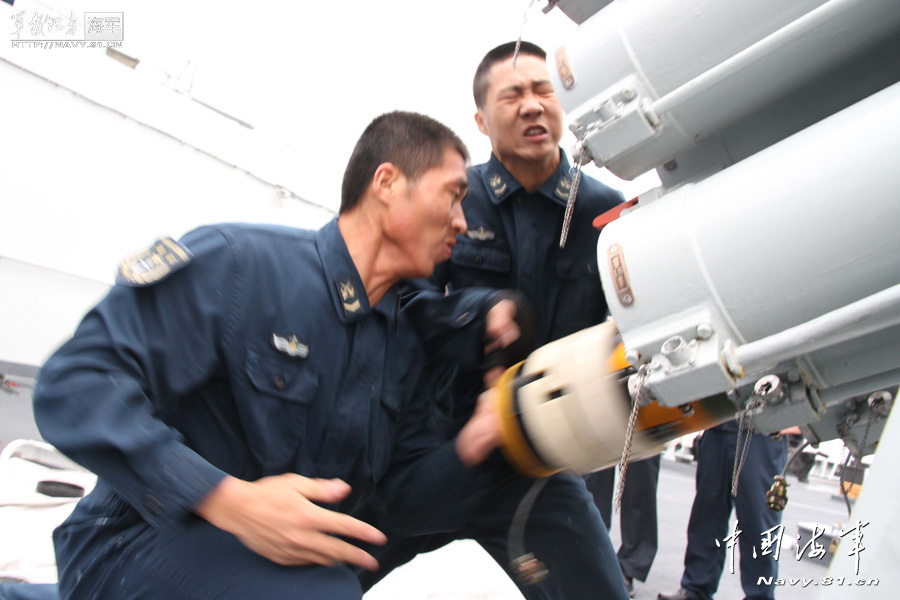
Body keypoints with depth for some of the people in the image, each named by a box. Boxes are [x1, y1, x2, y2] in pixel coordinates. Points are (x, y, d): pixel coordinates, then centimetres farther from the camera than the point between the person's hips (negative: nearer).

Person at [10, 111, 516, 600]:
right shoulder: (236, 263, -15)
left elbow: (405, 487, 9)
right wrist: (227, 499, -29)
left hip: (291, 556, 7)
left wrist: (471, 446, -12)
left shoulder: (403, 343, 6)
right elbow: (75, 383, -20)